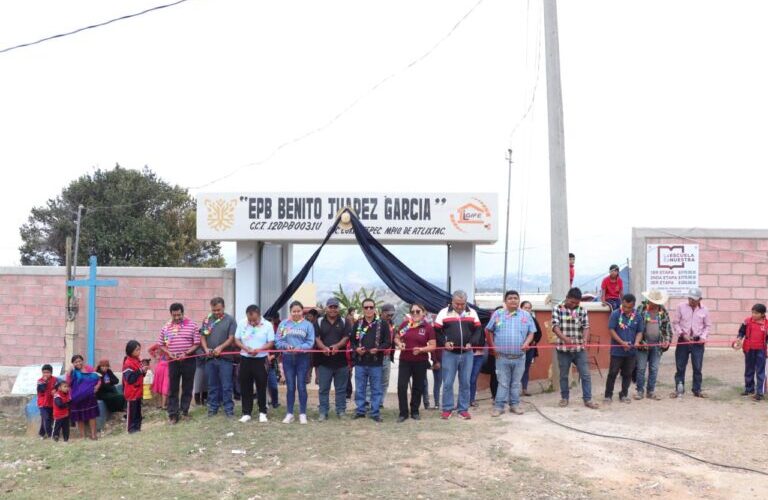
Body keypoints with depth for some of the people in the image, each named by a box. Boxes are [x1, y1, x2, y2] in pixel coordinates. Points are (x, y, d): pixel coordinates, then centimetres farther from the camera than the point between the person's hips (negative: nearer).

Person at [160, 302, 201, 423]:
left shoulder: (192, 325, -4)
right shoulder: (166, 327, 3)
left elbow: (197, 343, -4)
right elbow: (161, 344, 8)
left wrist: (186, 353, -17)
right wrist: (169, 353, -9)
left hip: (188, 360, -1)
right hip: (173, 361, 1)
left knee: (187, 387, 7)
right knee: (173, 388, 2)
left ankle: (184, 410, 21)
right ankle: (173, 414, 5)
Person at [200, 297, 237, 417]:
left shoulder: (230, 320, -1)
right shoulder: (207, 320, 9)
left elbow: (232, 338, -6)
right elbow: (202, 336, 10)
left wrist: (220, 347, -19)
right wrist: (206, 349, -7)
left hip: (225, 357, -3)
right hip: (210, 358, 3)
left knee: (226, 385, -1)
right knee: (212, 385, 11)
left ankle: (228, 408, 5)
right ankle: (213, 407, 20)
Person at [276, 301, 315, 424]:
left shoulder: (308, 325, 0)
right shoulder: (284, 324, 4)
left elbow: (310, 343, -7)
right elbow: (278, 341, 0)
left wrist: (299, 348, -21)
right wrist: (286, 346, -18)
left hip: (302, 358, -2)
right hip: (288, 358, 2)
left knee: (301, 386, 1)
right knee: (290, 386, 6)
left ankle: (302, 414, 9)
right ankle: (289, 413, 13)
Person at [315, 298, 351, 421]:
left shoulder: (344, 322, 7)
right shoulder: (319, 322, 6)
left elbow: (346, 338, -3)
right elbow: (317, 338, -2)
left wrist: (337, 346, -22)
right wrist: (324, 347, -22)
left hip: (341, 360, 0)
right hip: (324, 360, 0)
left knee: (341, 388, 7)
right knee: (324, 388, 2)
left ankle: (341, 411, 16)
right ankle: (323, 412, 8)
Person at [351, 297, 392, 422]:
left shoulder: (382, 324, 0)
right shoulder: (357, 324, 8)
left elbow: (388, 342, -1)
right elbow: (351, 340, 11)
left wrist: (378, 349, -17)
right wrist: (356, 349, -9)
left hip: (376, 362, -2)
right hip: (360, 362, 2)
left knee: (376, 389, 4)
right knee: (360, 389, 8)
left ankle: (375, 413, 11)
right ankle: (360, 411, 18)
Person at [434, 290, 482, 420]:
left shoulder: (472, 313, 5)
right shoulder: (444, 312, -2)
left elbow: (478, 330, 6)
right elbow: (436, 331, -1)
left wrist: (471, 343, -10)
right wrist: (444, 342, -16)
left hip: (467, 354, 2)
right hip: (449, 353, -2)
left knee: (465, 383, 7)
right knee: (448, 383, 1)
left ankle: (463, 409, 15)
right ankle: (447, 409, 12)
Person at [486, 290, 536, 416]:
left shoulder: (526, 315, 5)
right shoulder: (497, 314, 1)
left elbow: (531, 332, 7)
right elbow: (488, 331, 6)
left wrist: (527, 343, -11)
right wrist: (492, 347, 1)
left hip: (519, 357, 2)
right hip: (502, 357, -2)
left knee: (516, 382, 10)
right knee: (503, 383, 2)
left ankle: (514, 405, 20)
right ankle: (499, 406, 8)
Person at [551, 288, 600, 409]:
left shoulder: (583, 310, 4)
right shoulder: (557, 309, -4)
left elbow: (586, 326, -2)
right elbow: (555, 326, -13)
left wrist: (585, 339, -23)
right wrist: (564, 338, -31)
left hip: (579, 349, 2)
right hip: (563, 349, -2)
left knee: (586, 375, 1)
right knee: (563, 375, 10)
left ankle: (588, 399, 8)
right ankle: (564, 398, 24)